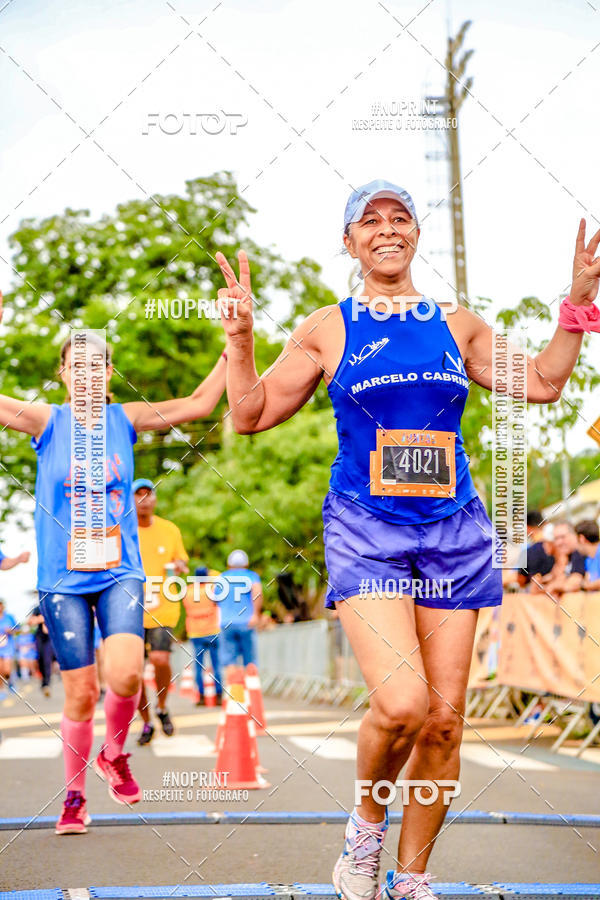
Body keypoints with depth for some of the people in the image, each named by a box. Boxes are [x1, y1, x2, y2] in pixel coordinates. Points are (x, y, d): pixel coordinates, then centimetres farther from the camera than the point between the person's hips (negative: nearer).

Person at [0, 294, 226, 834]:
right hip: (63, 577, -1)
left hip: (120, 572, 1)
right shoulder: (46, 422, 1)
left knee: (125, 674, -19)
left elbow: (201, 403, 1)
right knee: (80, 693, 0)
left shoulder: (126, 420, 4)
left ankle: (114, 754, 11)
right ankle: (75, 794, 21)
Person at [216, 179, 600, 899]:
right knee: (401, 704, -23)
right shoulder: (326, 329, 6)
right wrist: (239, 338, -6)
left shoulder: (457, 325, 12)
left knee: (444, 718, 0)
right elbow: (250, 415, 8)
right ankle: (366, 823, 7)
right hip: (364, 530, -3)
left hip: (453, 530, 3)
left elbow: (541, 383, 16)